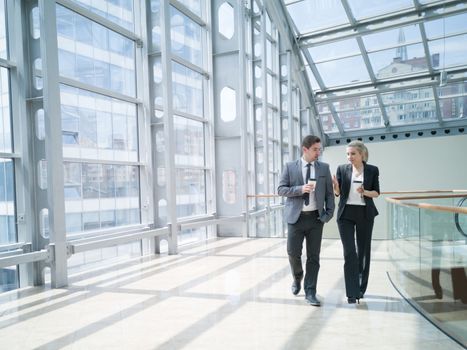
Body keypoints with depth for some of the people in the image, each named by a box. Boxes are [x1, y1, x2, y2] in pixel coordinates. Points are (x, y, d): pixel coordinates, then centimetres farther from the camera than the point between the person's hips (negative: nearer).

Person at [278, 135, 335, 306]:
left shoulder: (324, 167, 6)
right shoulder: (290, 167, 2)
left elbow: (329, 192, 7)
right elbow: (281, 189, -2)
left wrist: (329, 213, -4)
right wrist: (300, 189, -17)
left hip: (316, 217, 1)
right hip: (296, 217, -1)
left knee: (314, 256, 3)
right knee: (293, 252, 0)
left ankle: (310, 292, 13)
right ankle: (297, 277, 31)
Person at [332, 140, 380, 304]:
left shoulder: (372, 170, 0)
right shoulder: (342, 169, 1)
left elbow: (376, 193, 3)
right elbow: (338, 193, 3)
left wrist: (365, 192, -17)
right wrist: (335, 186, -19)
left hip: (365, 214, 1)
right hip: (346, 214, -1)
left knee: (363, 250, 10)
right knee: (349, 252, -7)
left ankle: (361, 288, 26)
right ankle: (352, 292, -3)